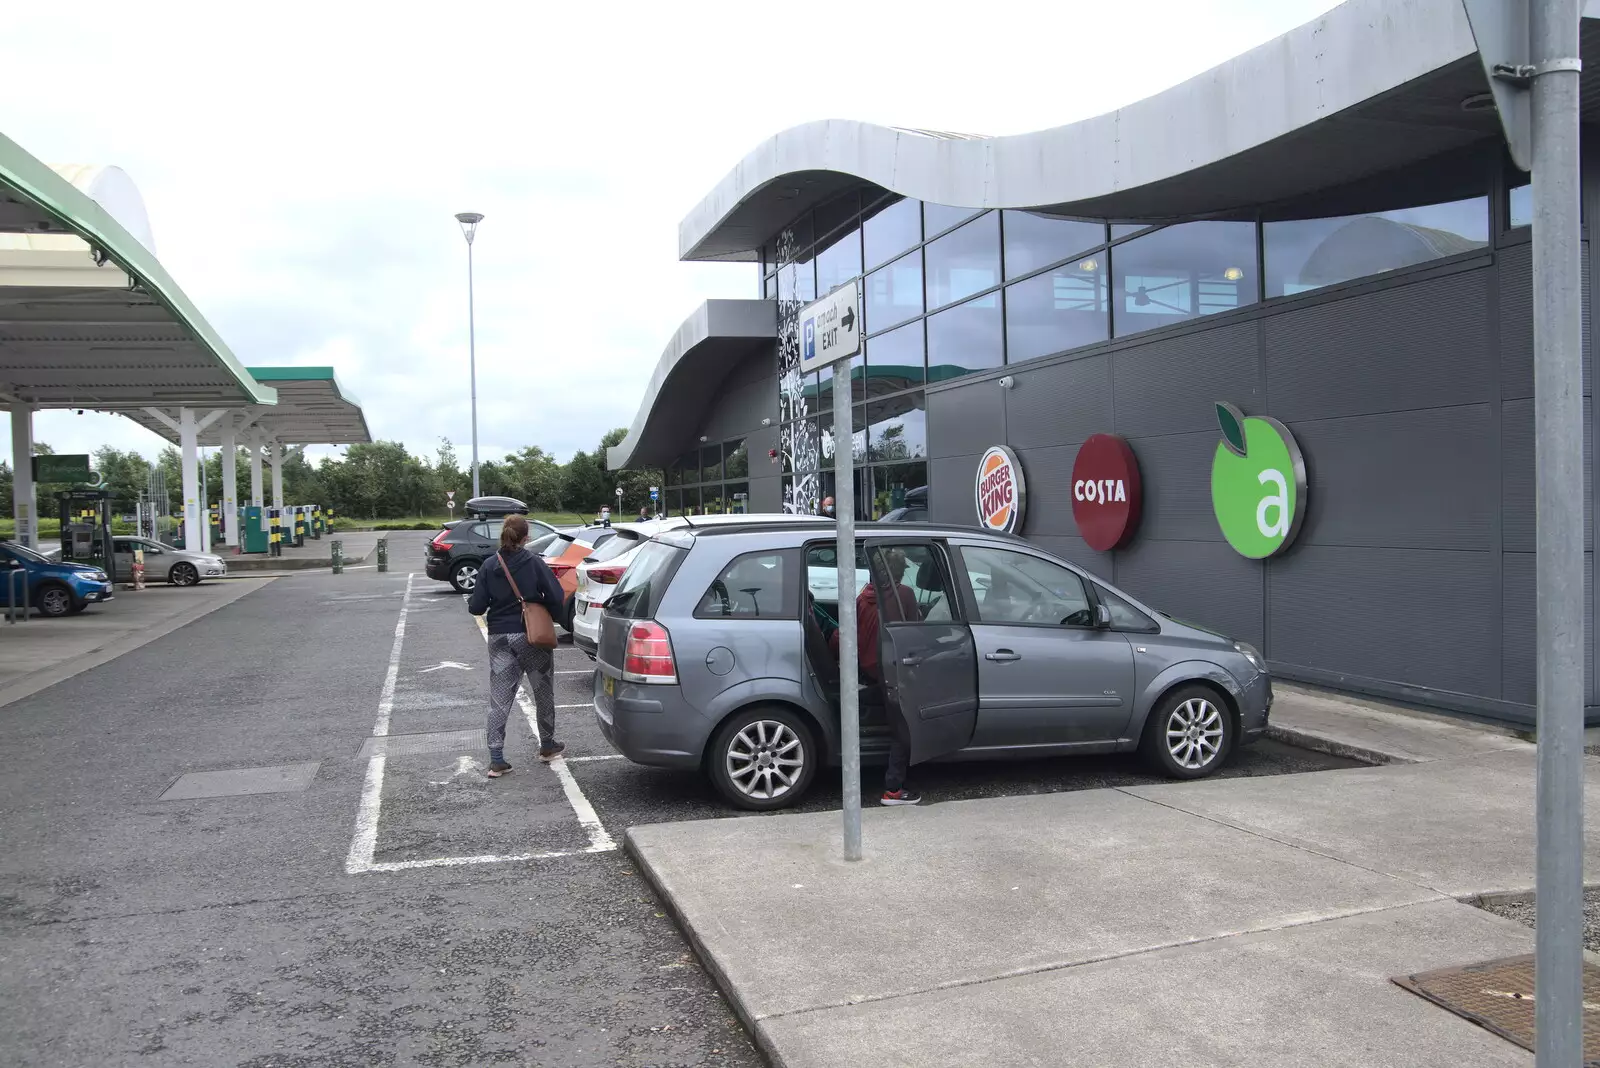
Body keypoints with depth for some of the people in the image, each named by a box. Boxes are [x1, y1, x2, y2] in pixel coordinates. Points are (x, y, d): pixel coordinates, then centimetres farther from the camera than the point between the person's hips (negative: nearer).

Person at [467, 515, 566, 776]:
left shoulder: (489, 566, -2)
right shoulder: (534, 563, -10)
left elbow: (476, 607, -4)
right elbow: (557, 598, -15)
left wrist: (471, 604, 19)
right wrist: (547, 617, 5)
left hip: (499, 638, 2)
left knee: (499, 699, 5)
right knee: (544, 692, 17)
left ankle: (496, 760, 1)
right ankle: (547, 746, 31)